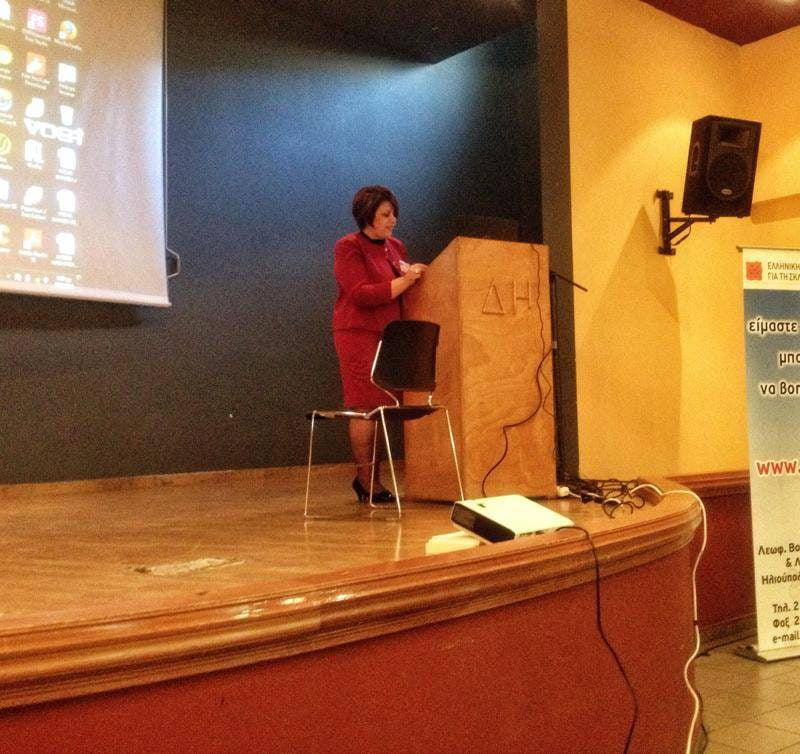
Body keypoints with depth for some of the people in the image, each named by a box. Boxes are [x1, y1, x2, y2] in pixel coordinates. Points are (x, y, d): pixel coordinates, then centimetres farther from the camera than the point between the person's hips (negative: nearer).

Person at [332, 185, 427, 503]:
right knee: (366, 408, -6)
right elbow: (362, 294, -16)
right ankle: (366, 480, 2)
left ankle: (372, 478, 13)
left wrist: (417, 276, 4)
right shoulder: (348, 248, -5)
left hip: (390, 336, 7)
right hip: (360, 334, -7)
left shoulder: (396, 247, 16)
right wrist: (404, 281, -19)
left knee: (384, 407, 5)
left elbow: (406, 291, 23)